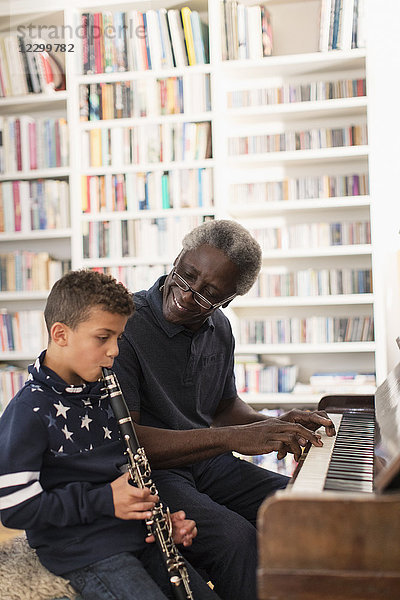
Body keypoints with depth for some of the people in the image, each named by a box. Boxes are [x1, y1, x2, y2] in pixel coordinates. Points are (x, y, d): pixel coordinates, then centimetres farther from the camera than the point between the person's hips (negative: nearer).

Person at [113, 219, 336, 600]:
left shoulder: (219, 329, 7)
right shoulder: (125, 326, -18)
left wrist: (273, 426, -2)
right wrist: (232, 437, -31)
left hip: (207, 462, 7)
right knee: (235, 538, -31)